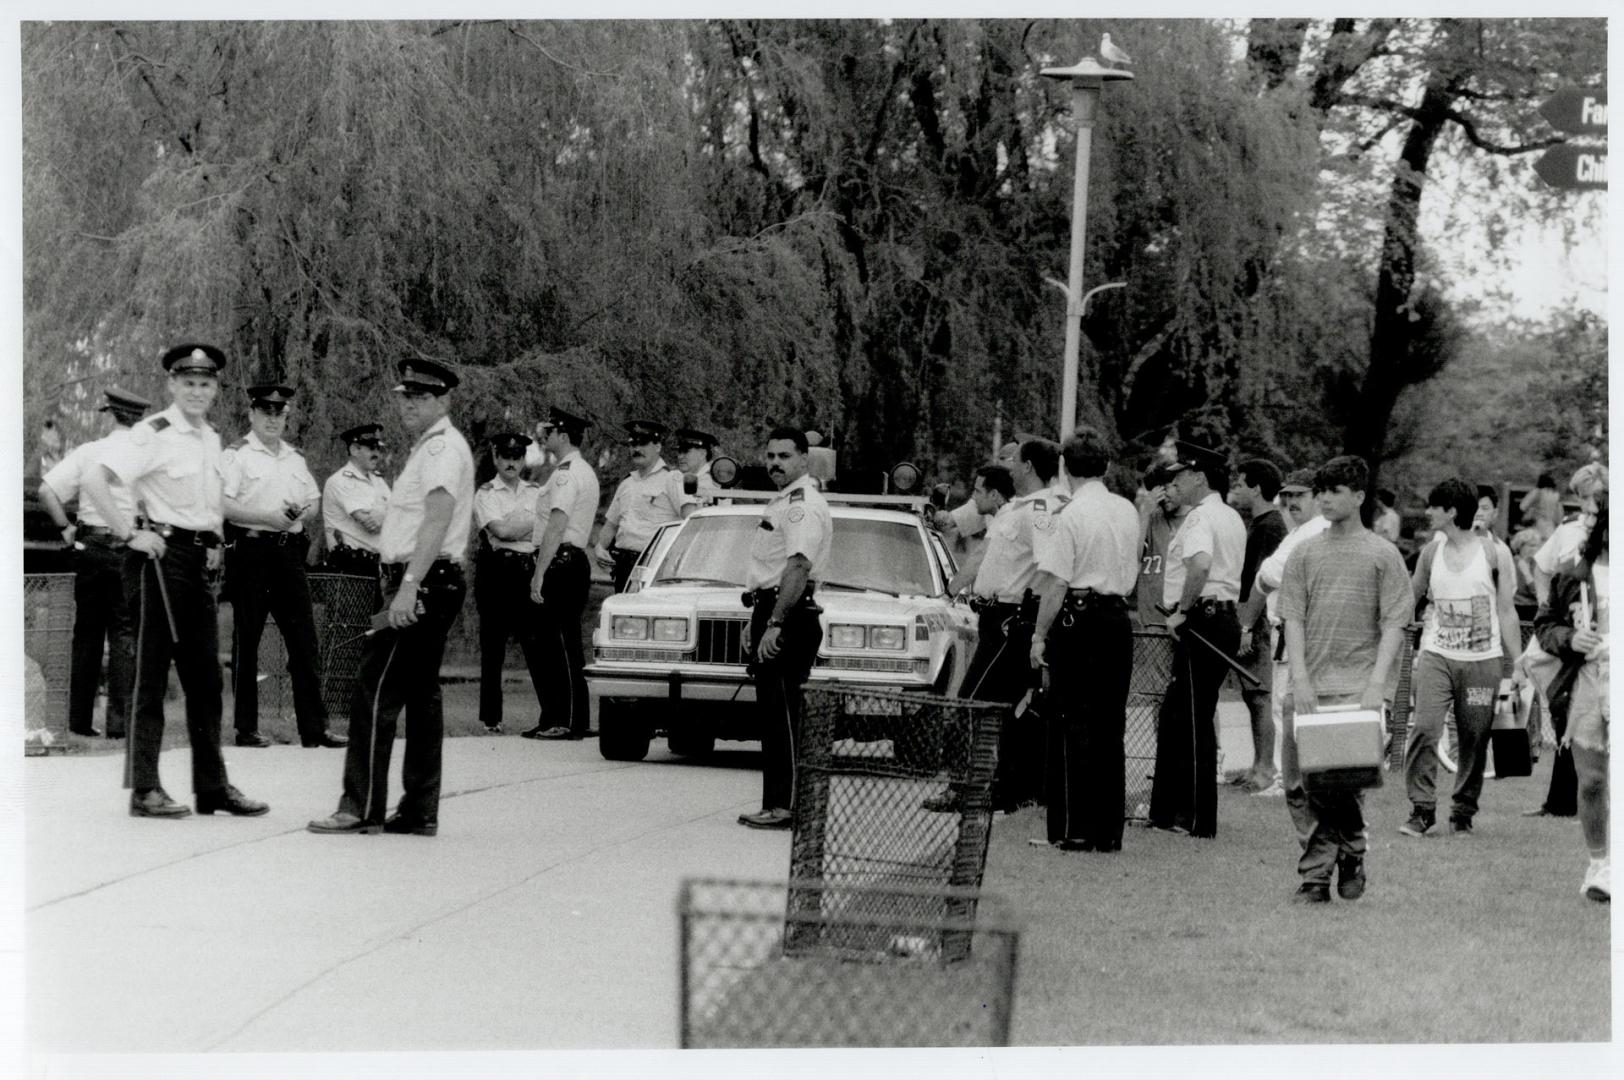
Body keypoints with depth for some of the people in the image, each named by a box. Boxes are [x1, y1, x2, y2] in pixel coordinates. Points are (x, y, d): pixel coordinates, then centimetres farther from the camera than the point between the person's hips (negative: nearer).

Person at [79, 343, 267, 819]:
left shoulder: (211, 439, 13)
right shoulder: (153, 434, -12)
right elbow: (93, 480, -22)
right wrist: (130, 533, -21)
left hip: (198, 564, 8)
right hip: (159, 557, -8)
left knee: (205, 675, 9)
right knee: (152, 673, -4)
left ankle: (212, 785, 14)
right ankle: (145, 790, 0)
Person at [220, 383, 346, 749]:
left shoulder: (295, 458, 18)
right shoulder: (236, 455, -4)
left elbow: (315, 502, 20)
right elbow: (223, 506, -14)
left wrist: (303, 513, -3)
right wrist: (269, 517, -19)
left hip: (288, 550, 6)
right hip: (250, 550, -6)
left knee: (304, 638, 3)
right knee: (247, 638, 1)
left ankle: (313, 727, 6)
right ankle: (246, 728, 6)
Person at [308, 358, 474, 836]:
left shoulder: (443, 447, -11)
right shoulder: (428, 448, 20)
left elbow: (437, 520, -22)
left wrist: (408, 587, -28)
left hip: (423, 584, -11)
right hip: (424, 586, 11)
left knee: (374, 694, -11)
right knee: (420, 695, 10)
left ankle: (362, 809, -12)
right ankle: (419, 810, 13)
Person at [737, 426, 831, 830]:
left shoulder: (803, 505, -13)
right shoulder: (782, 502, 20)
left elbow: (798, 569, -24)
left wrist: (775, 624, -29)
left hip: (788, 616, -10)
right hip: (771, 613, 10)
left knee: (782, 713, -11)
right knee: (772, 713, 12)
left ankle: (785, 805, -12)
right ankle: (776, 803, 16)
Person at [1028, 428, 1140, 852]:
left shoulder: (1070, 516, -12)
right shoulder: (1128, 512, 8)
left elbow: (1057, 583, -14)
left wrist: (1040, 635, -9)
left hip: (1079, 620, -6)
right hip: (1119, 617, 6)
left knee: (1073, 723, -2)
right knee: (1110, 724, 10)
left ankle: (1075, 829, -4)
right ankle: (1109, 829, 12)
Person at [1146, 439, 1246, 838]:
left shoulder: (1201, 518, -13)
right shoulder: (1232, 518, 19)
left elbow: (1200, 566, -30)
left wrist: (1181, 611, -21)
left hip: (1200, 621, -10)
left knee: (1195, 720, -6)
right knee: (1173, 715, 16)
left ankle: (1198, 818, -3)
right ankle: (1166, 809, 21)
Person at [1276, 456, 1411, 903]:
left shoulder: (1383, 555, 4)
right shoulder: (1304, 553, 12)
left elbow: (1393, 623, 0)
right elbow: (1293, 618, 6)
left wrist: (1377, 682, -11)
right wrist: (1300, 678, -6)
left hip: (1357, 683, -3)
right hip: (1309, 686, 3)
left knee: (1343, 778, -10)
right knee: (1300, 781, -1)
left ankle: (1351, 855, 13)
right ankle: (1315, 874, 5)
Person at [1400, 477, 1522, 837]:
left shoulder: (1494, 552, -1)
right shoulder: (1431, 554, 7)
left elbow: (1506, 612, 3)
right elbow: (1408, 601, 20)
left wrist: (1517, 664, 1)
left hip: (1483, 660, -2)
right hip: (1436, 655, 2)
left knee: (1474, 739, 2)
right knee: (1424, 729, -14)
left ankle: (1463, 811, 16)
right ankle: (1422, 809, -8)